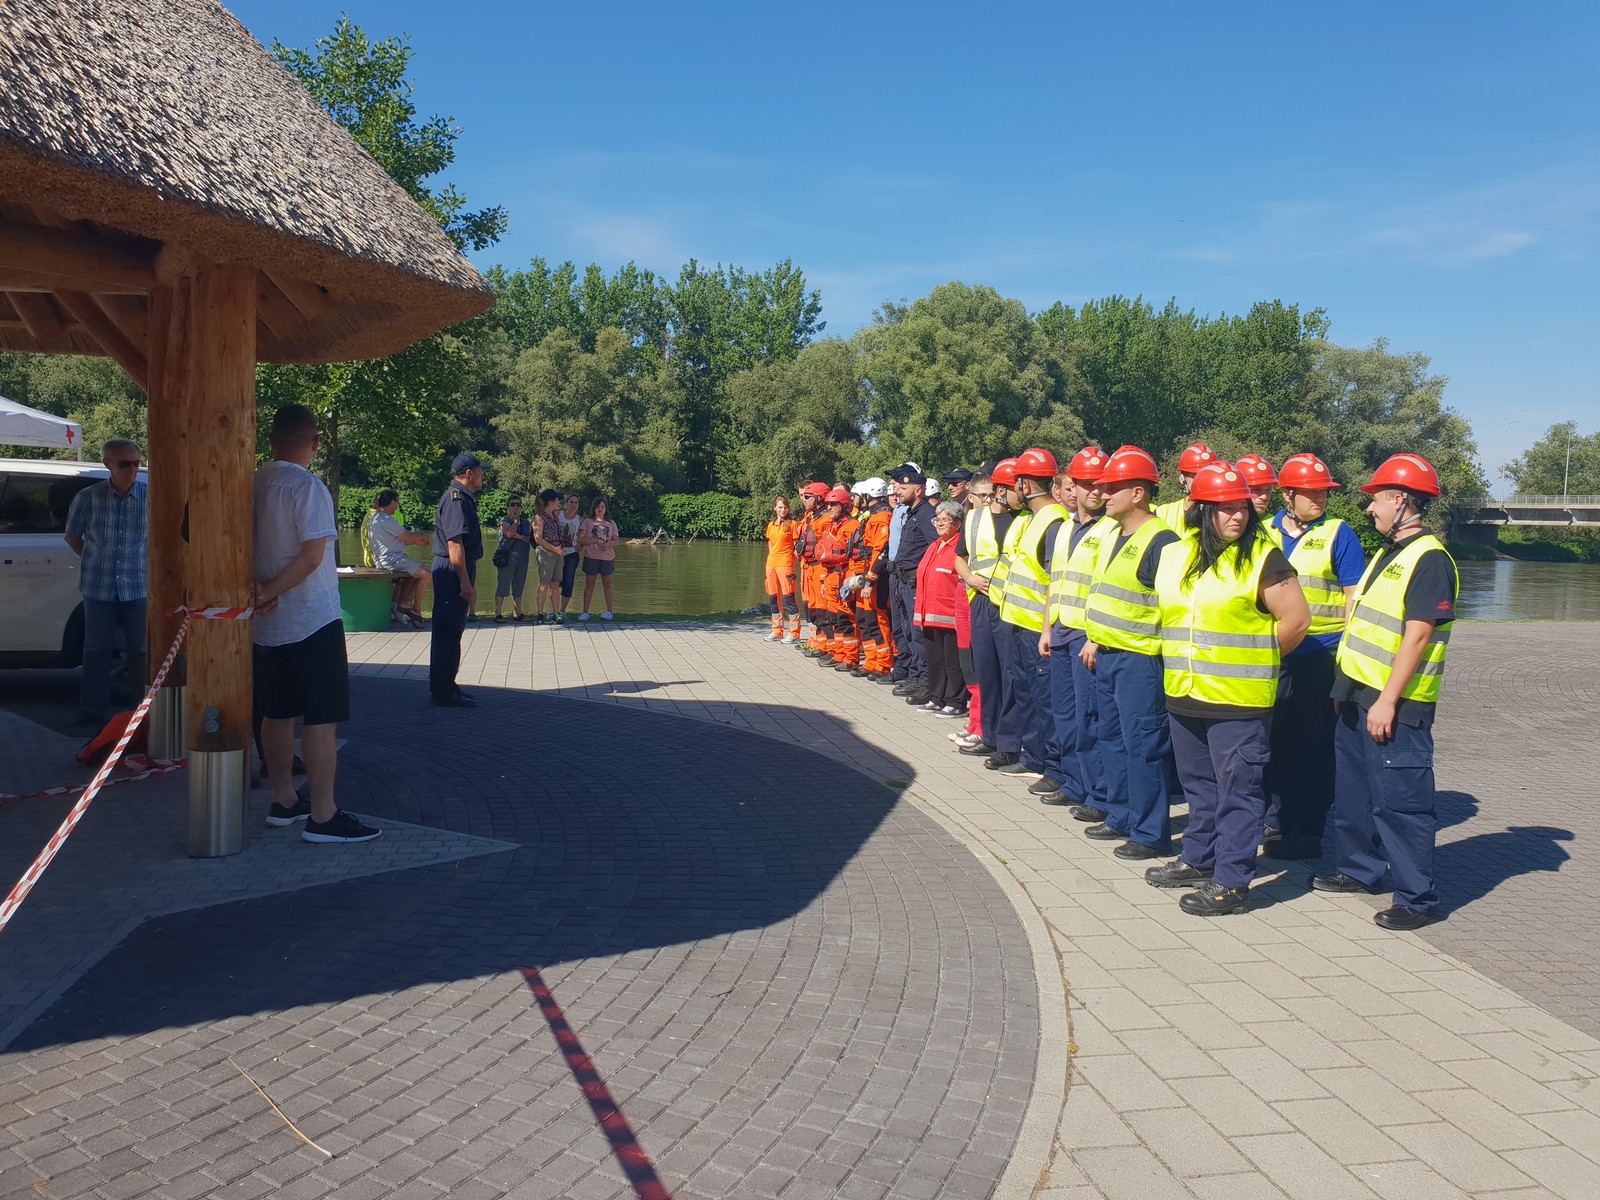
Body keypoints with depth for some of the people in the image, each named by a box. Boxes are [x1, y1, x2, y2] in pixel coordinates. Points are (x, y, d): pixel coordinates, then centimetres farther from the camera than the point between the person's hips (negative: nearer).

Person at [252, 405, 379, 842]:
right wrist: (272, 591, -12)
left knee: (276, 714, 15)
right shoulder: (308, 487, -15)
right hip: (313, 621, -8)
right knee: (321, 720, -5)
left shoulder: (254, 485, 8)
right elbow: (312, 556, -21)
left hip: (266, 624, 8)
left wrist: (257, 587, -7)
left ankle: (284, 802, 25)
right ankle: (323, 816, -4)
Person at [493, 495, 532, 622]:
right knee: (503, 586, -7)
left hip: (522, 558, 5)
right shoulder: (505, 520, 1)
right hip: (507, 557, -5)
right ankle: (497, 613, -5)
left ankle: (516, 613, 14)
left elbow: (531, 538, 4)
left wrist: (520, 537, -15)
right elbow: (510, 533, -18)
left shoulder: (526, 523, 16)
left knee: (518, 587, 8)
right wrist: (516, 519, -7)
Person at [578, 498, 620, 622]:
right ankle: (585, 612, 1)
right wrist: (597, 541, -17)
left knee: (607, 584, 7)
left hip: (607, 557, 2)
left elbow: (616, 541, 5)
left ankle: (609, 611, 12)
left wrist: (608, 544, -17)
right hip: (590, 557, -1)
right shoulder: (587, 521, 4)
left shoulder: (611, 523, 11)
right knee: (589, 584, 0)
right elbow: (581, 538, -6)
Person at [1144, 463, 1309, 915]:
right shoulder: (1174, 556, 9)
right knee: (1199, 787, 19)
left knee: (1238, 792, 0)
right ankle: (1199, 861, 33)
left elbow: (1296, 619, -6)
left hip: (1238, 700, -6)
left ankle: (1231, 882, 6)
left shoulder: (1263, 558, -8)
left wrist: (1256, 659, 2)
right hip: (1183, 695, 6)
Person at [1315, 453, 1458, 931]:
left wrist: (1388, 700, -23)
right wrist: (1347, 685, 20)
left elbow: (1417, 637, -21)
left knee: (1399, 802, -4)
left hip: (1394, 706, -10)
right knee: (1353, 791, 18)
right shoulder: (1387, 553, 15)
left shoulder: (1429, 559, -16)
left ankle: (1418, 899, 5)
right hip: (1358, 697, 10)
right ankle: (1358, 869, 33)